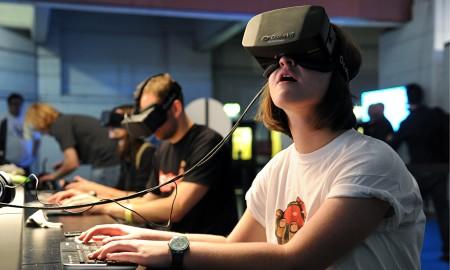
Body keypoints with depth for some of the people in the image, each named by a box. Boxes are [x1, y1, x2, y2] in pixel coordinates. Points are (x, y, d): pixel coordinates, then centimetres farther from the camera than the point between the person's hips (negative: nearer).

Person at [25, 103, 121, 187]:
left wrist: (54, 175, 8)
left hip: (106, 165, -9)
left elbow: (72, 163, -11)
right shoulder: (69, 120, 22)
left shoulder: (59, 126, -6)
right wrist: (64, 164, 22)